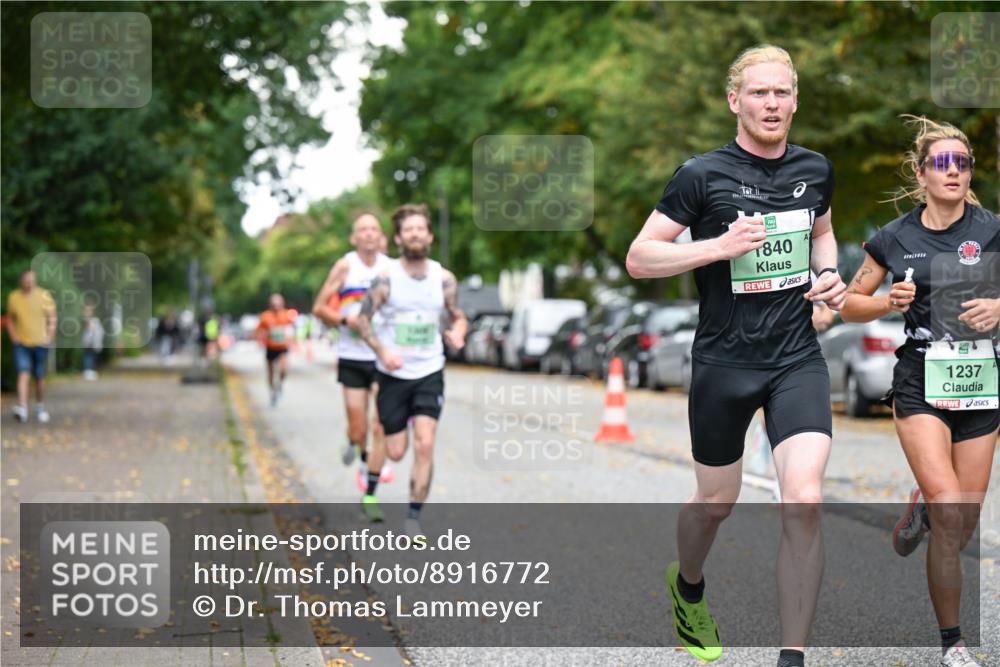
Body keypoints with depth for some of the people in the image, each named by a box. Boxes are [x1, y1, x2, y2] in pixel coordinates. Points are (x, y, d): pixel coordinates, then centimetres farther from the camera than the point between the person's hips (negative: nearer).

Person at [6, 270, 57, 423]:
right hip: (21, 343, 0)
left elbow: (52, 318, 3)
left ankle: (40, 407, 28)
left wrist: (50, 337, -7)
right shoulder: (13, 297, 0)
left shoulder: (44, 296, -3)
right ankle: (22, 408, -24)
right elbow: (10, 318, 13)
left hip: (40, 343, 0)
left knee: (39, 378, 10)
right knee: (23, 374, -15)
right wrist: (13, 336, 0)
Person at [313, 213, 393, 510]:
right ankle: (362, 455, 37)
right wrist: (346, 320, -17)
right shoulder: (345, 267, -3)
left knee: (381, 428, -6)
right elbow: (319, 307, -1)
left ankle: (370, 495, 9)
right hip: (352, 359, -1)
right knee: (357, 429, 0)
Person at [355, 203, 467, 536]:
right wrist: (382, 350, -19)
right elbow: (363, 319, -4)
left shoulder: (444, 278, -2)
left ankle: (414, 518, -3)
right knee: (395, 452, 3)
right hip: (393, 374, -1)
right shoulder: (386, 278, -10)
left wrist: (457, 332, -11)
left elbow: (458, 316, 12)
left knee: (424, 445, -14)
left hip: (430, 373, 1)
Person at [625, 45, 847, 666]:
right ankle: (688, 586, 48)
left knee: (805, 502, -14)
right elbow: (639, 258, -8)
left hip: (798, 359, 2)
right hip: (723, 362, -2)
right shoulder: (702, 175, -9)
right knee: (716, 501, 13)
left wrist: (829, 275, 5)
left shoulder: (815, 169, 5)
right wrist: (719, 247, -21)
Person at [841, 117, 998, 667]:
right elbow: (851, 306, 12)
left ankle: (921, 510, 42)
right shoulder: (894, 239, 2)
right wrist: (889, 302, -7)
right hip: (921, 381, -1)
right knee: (951, 518, -15)